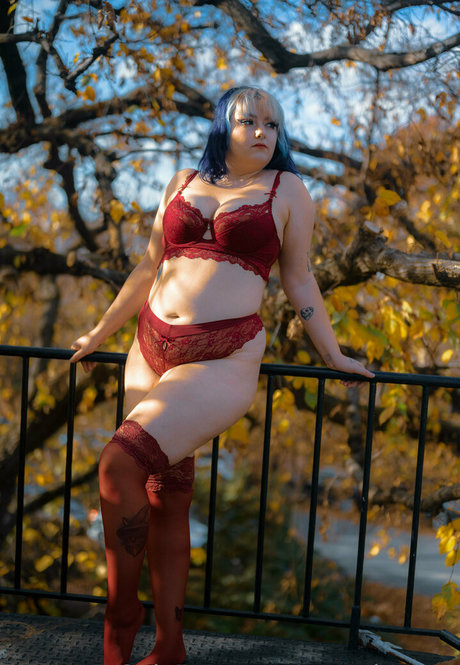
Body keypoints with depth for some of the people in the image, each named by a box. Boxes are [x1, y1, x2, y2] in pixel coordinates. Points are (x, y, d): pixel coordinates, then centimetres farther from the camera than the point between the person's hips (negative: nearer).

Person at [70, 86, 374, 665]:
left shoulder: (286, 189, 8)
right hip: (152, 349, 5)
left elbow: (299, 281, 11)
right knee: (164, 497, 6)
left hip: (223, 357, -5)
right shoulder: (183, 182, 17)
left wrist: (334, 357, 10)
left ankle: (120, 614, -5)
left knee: (121, 462, -23)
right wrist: (99, 334, 28)